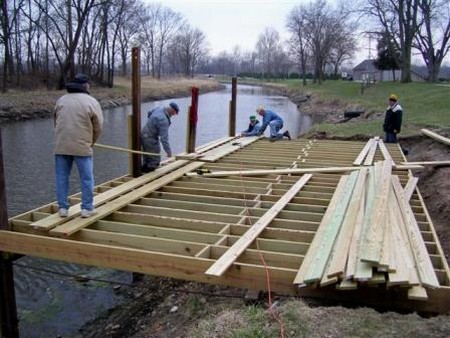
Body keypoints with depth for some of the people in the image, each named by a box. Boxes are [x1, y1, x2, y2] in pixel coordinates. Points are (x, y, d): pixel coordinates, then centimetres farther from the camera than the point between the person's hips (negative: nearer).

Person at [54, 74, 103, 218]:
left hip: (61, 146, 4)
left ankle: (63, 208, 17)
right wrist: (91, 142, 15)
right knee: (86, 178, 6)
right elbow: (98, 127, -1)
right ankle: (87, 208, 10)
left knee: (62, 177, 11)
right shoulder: (92, 102, -3)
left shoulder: (61, 100, 10)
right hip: (82, 146, -4)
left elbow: (56, 122, 12)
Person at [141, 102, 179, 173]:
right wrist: (168, 151, -27)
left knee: (147, 160, 18)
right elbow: (164, 138, -30)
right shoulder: (163, 120, -28)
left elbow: (149, 113, 23)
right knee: (154, 161, -4)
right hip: (150, 139, -10)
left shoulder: (159, 108, 0)